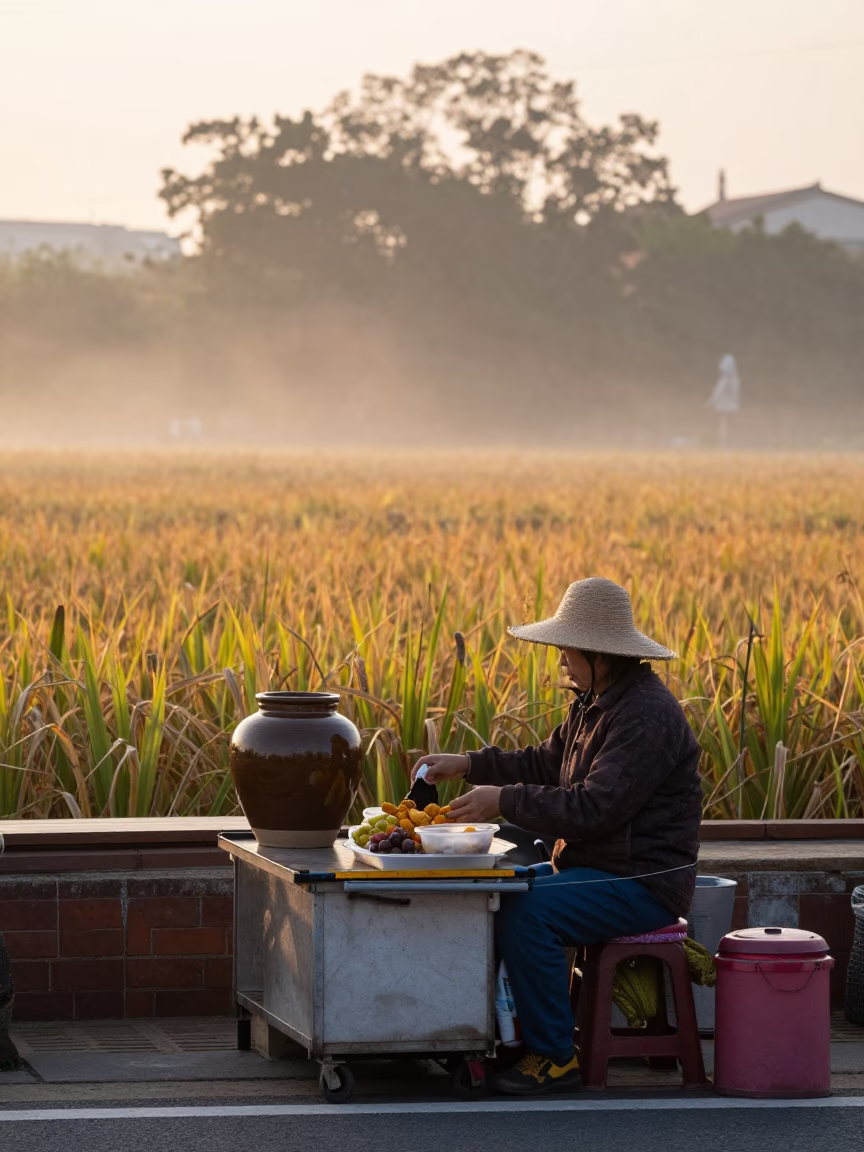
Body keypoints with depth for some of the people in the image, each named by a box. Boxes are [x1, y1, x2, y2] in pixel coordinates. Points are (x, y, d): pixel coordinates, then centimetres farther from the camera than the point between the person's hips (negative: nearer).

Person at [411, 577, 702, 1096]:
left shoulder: (647, 716, -21)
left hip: (645, 884, -10)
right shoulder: (595, 703, 12)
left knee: (524, 912, -27)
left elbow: (593, 808, -28)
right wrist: (467, 765, 11)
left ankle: (555, 1058, -16)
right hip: (600, 871, 10)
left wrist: (505, 800, -25)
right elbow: (546, 765, 22)